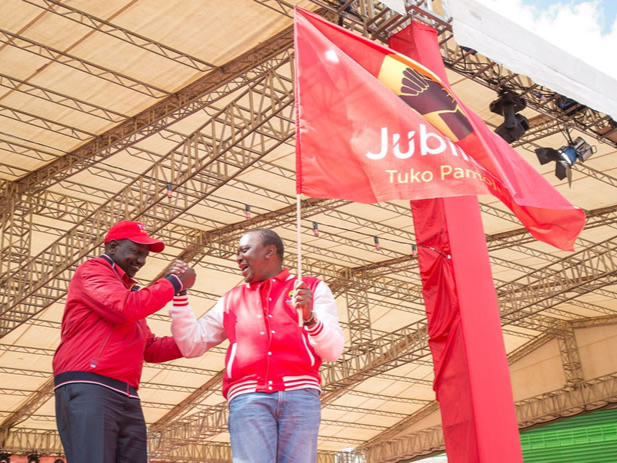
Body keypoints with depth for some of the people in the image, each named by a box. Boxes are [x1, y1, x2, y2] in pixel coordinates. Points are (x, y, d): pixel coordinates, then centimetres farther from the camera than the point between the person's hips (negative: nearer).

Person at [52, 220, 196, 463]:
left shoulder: (128, 291, 29)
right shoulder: (92, 270, 5)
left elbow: (150, 349, 26)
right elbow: (126, 308, -14)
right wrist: (175, 282, -4)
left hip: (127, 397, 9)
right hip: (88, 389, -8)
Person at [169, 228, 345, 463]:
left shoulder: (313, 288, 17)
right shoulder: (231, 300, 26)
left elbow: (333, 351, 7)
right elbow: (191, 344, 20)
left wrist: (309, 316, -12)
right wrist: (179, 292, 14)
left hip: (300, 395, -1)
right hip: (247, 398, 1)